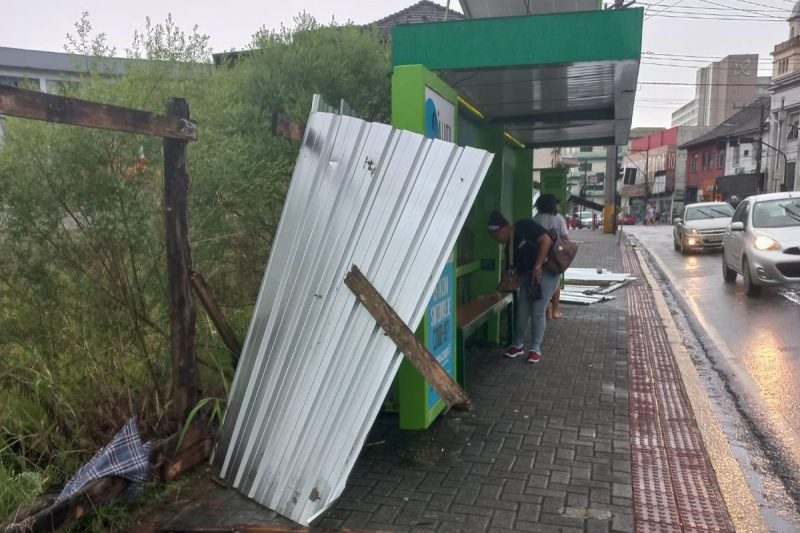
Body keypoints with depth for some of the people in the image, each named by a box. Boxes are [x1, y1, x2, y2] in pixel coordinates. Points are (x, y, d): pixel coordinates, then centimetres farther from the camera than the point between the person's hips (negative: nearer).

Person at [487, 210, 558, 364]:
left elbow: (546, 240, -20)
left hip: (546, 273, -7)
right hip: (528, 277, 7)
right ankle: (518, 345, 25)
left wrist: (537, 266, -23)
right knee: (522, 312, 7)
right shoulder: (509, 246, 11)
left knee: (537, 312, -5)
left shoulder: (524, 226, -12)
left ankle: (535, 349, 9)